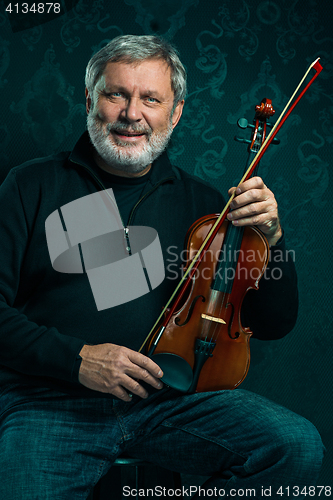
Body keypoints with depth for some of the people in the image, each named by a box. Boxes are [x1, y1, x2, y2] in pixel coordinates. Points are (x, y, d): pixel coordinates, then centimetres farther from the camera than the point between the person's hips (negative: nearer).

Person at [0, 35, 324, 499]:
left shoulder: (199, 201, 8)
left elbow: (274, 323, 9)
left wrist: (269, 238, -8)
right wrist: (76, 358, -16)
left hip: (173, 396, 3)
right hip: (53, 404, -2)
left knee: (299, 446, -16)